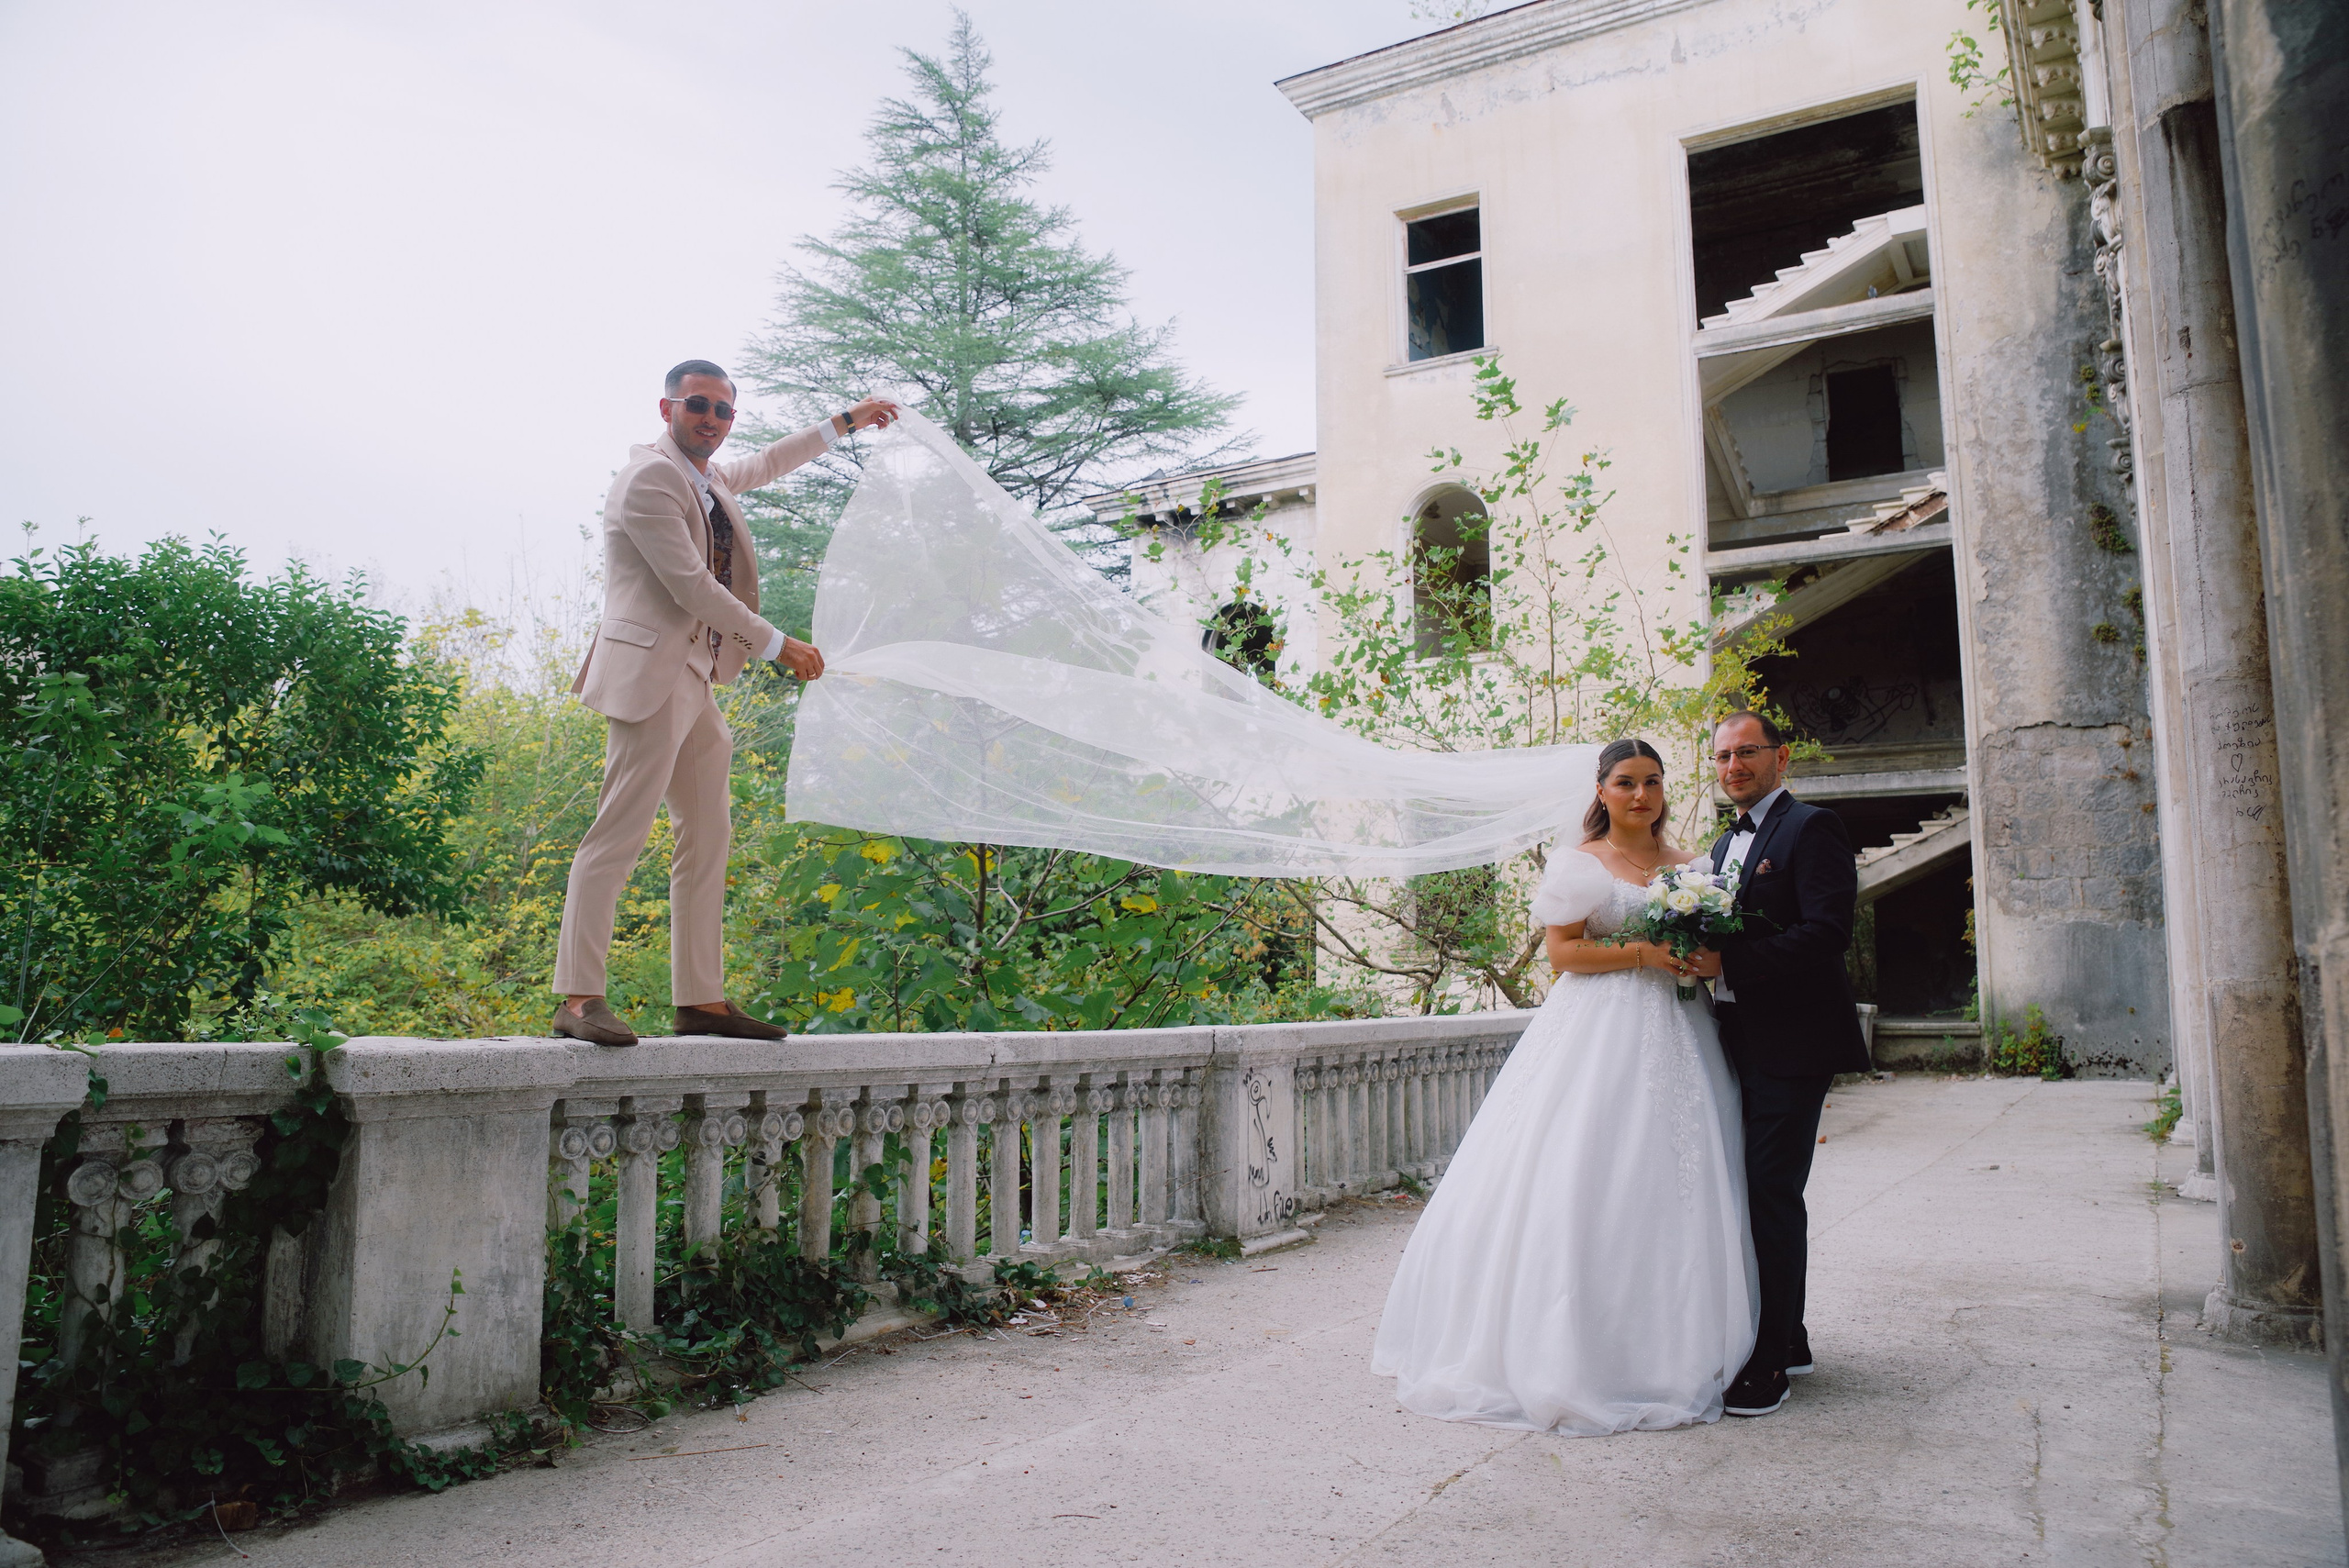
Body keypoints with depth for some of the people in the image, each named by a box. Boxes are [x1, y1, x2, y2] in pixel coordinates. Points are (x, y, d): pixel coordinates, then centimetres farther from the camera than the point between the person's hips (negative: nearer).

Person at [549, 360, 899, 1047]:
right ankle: (578, 999, -11)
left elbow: (763, 466, 41)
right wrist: (779, 646, -10)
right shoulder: (650, 477, -9)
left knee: (708, 839, 8)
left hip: (696, 681, 10)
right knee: (616, 837, -12)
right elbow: (692, 585, -15)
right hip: (652, 675, -10)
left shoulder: (708, 477, 19)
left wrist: (846, 423, 45)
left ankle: (701, 1000, 12)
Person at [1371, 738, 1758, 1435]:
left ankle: (1669, 1348, 12)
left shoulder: (1688, 867, 17)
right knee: (1582, 1181, -8)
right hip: (1598, 1033, -5)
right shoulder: (1578, 862, 3)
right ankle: (1574, 1351, -2)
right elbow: (1563, 952, -5)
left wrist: (1710, 961, -3)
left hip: (1676, 1038, 5)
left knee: (1677, 1184, 2)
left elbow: (1712, 941, 20)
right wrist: (1641, 954, -15)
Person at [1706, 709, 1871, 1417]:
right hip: (1740, 1045, 9)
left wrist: (1727, 961, -23)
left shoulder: (1811, 829, -8)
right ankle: (1787, 1339, 27)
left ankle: (1768, 1365, 0)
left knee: (1773, 1196, -7)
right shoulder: (1726, 844, 19)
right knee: (1755, 1193, 14)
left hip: (1791, 1044, -9)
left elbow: (1827, 931, -20)